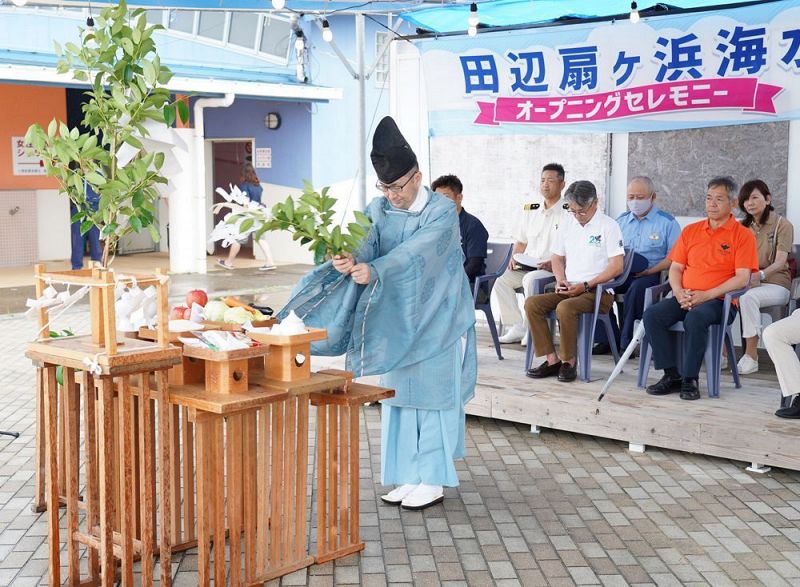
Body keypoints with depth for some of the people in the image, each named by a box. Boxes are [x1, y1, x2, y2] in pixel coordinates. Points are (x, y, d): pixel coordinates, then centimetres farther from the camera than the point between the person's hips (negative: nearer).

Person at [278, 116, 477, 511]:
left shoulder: (441, 211, -14)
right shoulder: (378, 210, 2)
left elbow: (415, 252, -31)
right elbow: (364, 244, -16)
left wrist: (373, 270, -47)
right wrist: (348, 260, -40)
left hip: (436, 322, -5)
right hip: (397, 321, 6)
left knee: (432, 395, 0)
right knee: (398, 396, 9)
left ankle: (433, 480, 9)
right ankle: (410, 475, 19)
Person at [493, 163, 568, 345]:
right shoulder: (529, 210, 18)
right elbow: (521, 242, 24)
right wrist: (515, 258, 3)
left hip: (555, 269, -6)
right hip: (527, 267, 6)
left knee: (531, 279, -34)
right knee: (502, 281, -17)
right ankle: (517, 328, -12)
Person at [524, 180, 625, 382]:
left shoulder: (608, 226, -5)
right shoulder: (567, 224, 14)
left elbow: (617, 267, -11)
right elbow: (557, 257, 23)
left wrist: (585, 285, -15)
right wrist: (561, 280, 2)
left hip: (598, 292, -6)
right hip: (569, 289, 7)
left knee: (565, 307, -35)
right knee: (532, 303, -17)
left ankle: (569, 361, -18)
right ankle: (552, 360, -16)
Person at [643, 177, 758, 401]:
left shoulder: (743, 235, 2)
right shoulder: (690, 231, 17)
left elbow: (742, 279, -7)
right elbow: (675, 268, 16)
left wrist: (705, 295, -16)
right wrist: (679, 292, -6)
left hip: (720, 301, -5)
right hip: (685, 300, 5)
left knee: (695, 318, -37)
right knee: (652, 314, -22)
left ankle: (690, 379, -24)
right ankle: (672, 375, -16)